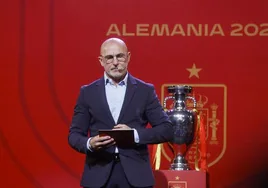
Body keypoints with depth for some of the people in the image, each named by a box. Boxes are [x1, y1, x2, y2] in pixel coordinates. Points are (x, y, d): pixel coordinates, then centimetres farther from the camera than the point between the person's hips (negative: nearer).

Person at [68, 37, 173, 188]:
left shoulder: (145, 91, 7)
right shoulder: (88, 92, 9)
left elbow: (166, 130, 3)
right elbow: (74, 134, 8)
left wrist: (135, 134, -13)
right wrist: (89, 143, -15)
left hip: (136, 174, -1)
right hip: (99, 174, 1)